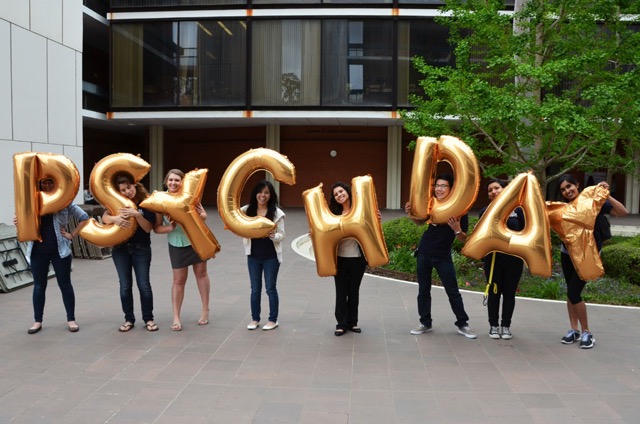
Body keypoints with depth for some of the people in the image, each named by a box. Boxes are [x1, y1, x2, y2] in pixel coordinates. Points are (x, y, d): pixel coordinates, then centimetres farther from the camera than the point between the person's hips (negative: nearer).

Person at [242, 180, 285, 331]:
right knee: (255, 289, 13)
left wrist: (273, 236, -28)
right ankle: (255, 319, 26)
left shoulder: (276, 212, -8)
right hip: (253, 255, 3)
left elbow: (281, 235, -7)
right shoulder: (246, 210, -1)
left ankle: (273, 319, 21)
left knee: (270, 288, 7)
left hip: (271, 256, -3)